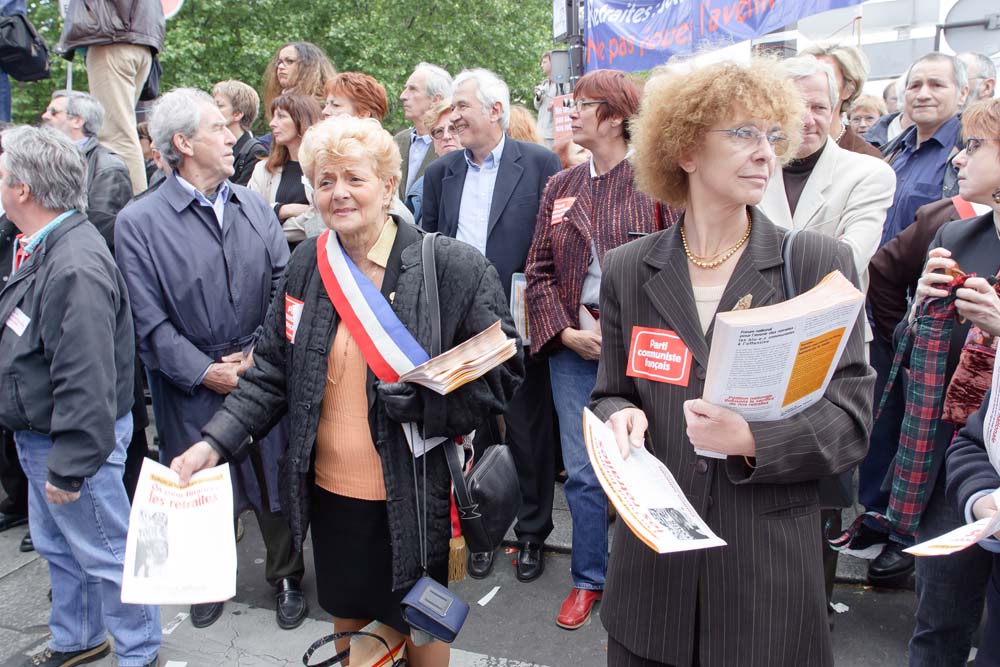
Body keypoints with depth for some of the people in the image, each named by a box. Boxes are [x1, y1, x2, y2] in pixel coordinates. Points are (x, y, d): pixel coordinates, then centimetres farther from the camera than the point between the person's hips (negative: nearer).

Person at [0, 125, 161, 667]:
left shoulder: (75, 268, -28)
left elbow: (86, 382, -29)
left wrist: (68, 466, -24)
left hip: (71, 441, -10)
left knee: (103, 554, 7)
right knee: (56, 546, 24)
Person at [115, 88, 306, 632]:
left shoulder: (254, 207, 5)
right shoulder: (138, 222, -7)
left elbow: (284, 287, 1)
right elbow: (150, 320, -10)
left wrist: (260, 352, -10)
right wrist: (205, 371, -14)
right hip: (194, 389, -2)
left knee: (277, 484, 12)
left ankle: (286, 577, 34)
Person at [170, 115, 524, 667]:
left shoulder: (454, 267, -13)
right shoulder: (306, 268, 1)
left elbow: (499, 375, -11)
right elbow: (271, 375, 6)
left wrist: (423, 404, -24)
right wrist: (216, 442, -6)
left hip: (413, 496, -4)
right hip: (331, 492, 4)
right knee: (347, 620, 23)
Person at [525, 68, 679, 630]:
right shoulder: (560, 188, 10)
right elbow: (540, 272, 9)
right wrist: (564, 331, -5)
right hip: (574, 348, 4)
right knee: (583, 472, 8)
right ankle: (589, 580, 25)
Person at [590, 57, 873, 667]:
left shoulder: (820, 263, -3)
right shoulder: (627, 269, 3)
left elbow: (850, 418, -5)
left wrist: (754, 442, -22)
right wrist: (621, 417, -13)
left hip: (771, 565, -1)